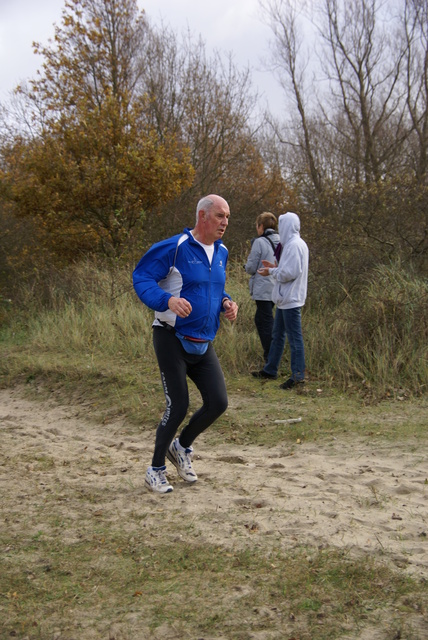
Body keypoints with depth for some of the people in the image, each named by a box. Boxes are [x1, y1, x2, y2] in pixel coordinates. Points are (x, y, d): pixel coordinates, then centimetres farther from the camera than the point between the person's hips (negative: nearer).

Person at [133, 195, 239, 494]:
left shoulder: (221, 252, 10)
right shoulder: (174, 248, -14)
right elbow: (141, 278, -16)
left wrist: (226, 302, 2)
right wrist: (168, 300, -33)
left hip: (203, 343, 7)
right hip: (172, 339, -7)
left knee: (218, 403, 1)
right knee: (178, 407, -8)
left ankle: (182, 447, 27)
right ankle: (156, 470, 13)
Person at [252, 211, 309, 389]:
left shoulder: (294, 245, -18)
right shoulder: (295, 243, 13)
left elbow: (290, 273, -23)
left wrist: (271, 271, -10)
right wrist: (275, 267, 12)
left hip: (291, 299, -11)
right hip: (285, 298, 11)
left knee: (294, 337, -4)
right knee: (277, 335, 17)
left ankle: (298, 375, 1)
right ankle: (270, 370, 26)